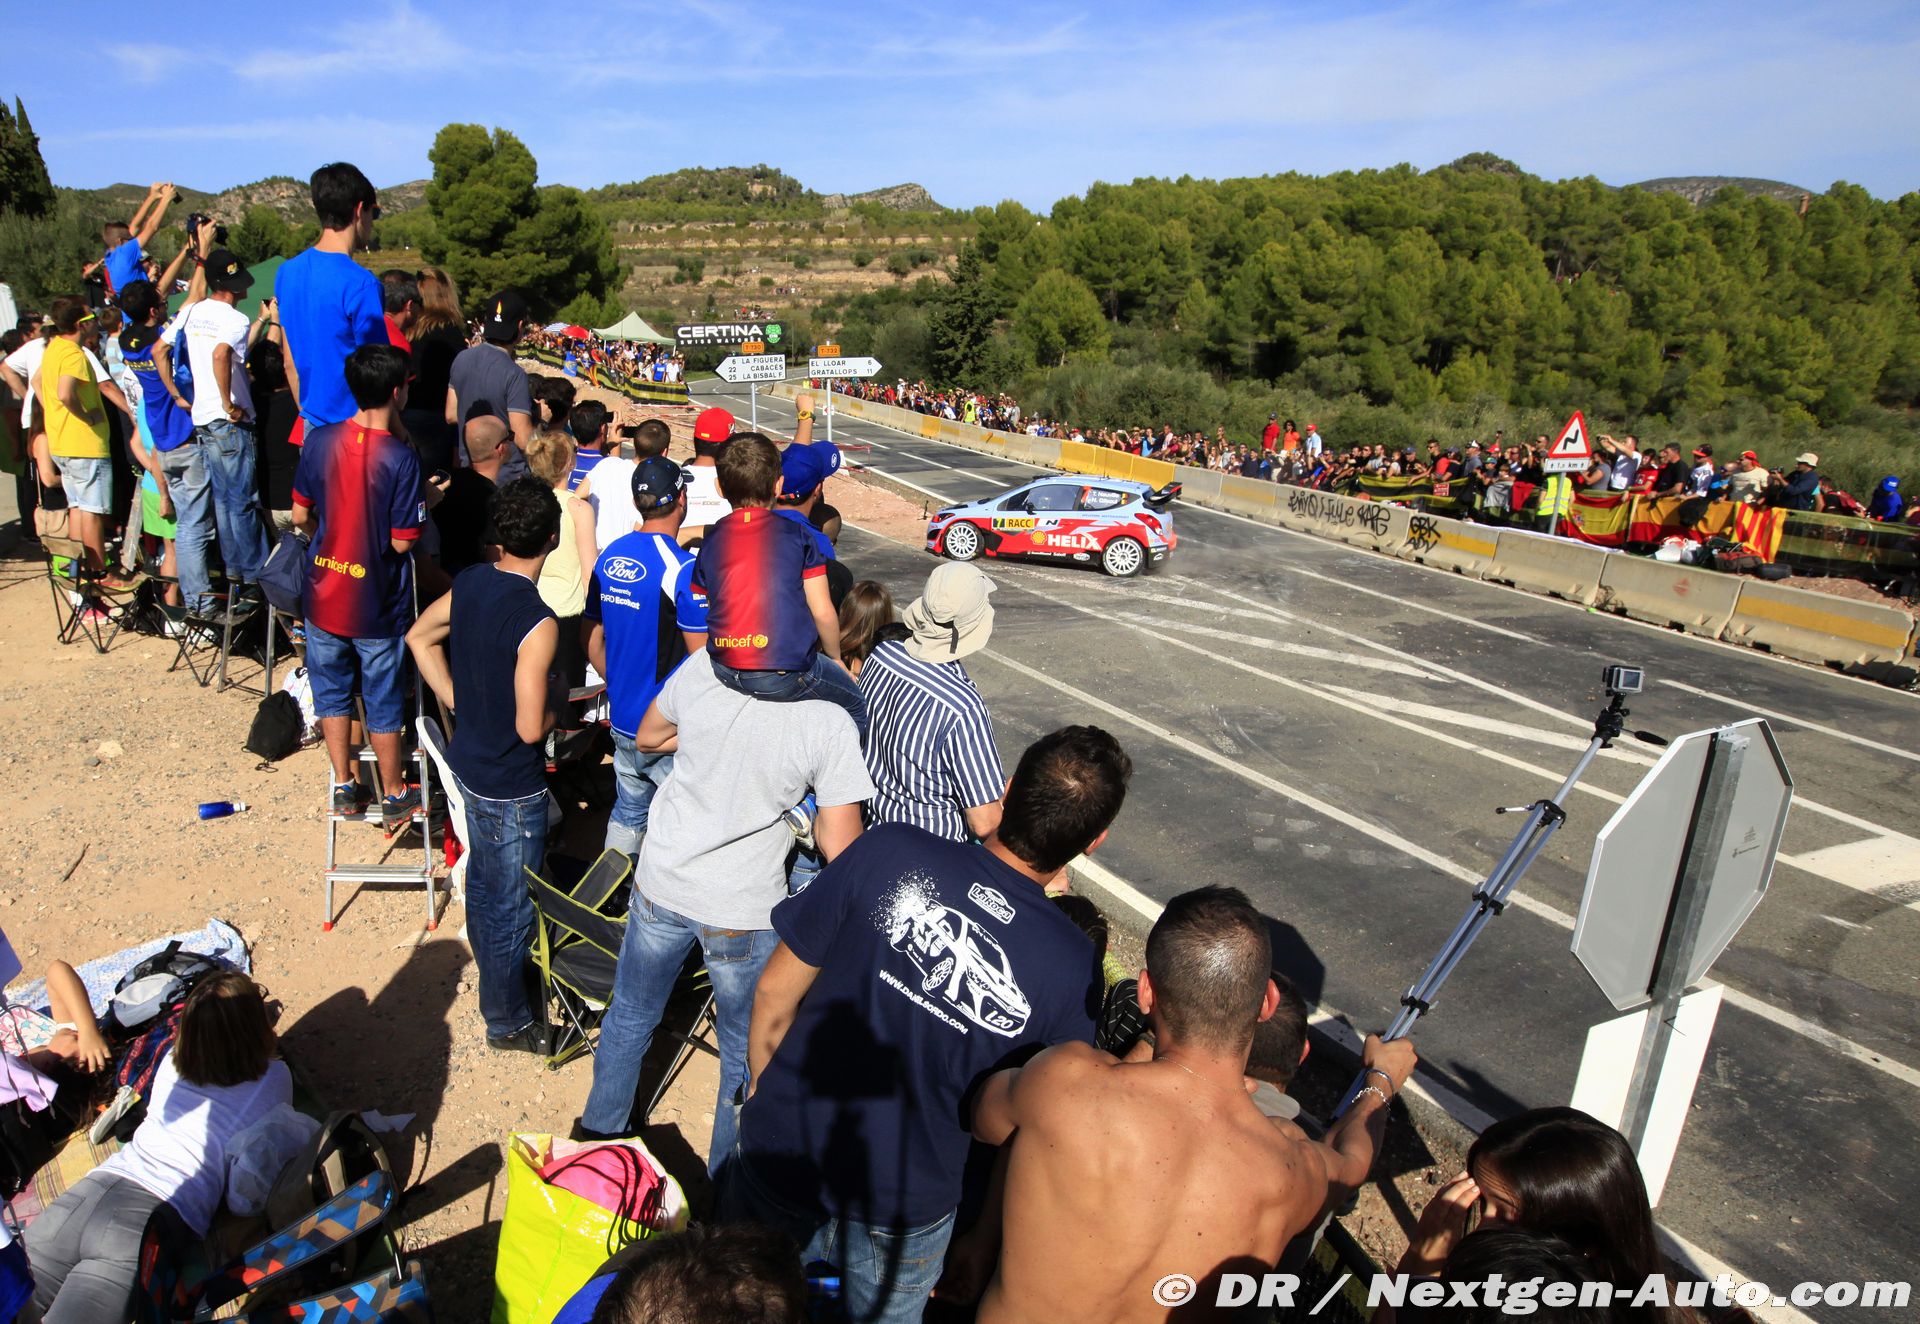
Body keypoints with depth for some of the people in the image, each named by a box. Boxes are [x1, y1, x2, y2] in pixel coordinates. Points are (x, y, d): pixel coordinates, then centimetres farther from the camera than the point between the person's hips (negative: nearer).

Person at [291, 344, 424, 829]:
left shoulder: (319, 440, -6)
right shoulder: (401, 457, -20)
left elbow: (300, 516, 2)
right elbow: (402, 542, -17)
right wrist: (421, 506, 1)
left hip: (324, 595, 4)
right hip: (377, 604, -4)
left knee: (332, 691, 20)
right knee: (383, 702, 11)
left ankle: (344, 787, 30)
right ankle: (394, 797, 25)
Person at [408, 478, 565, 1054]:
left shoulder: (470, 582, -5)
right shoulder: (538, 624, -30)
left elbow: (419, 636, 11)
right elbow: (531, 727, -27)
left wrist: (457, 700, 11)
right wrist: (557, 695, -7)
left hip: (468, 762, 8)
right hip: (512, 789, -8)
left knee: (483, 882, 27)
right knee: (513, 908, 10)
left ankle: (497, 978, 49)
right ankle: (508, 1021, 29)